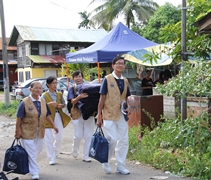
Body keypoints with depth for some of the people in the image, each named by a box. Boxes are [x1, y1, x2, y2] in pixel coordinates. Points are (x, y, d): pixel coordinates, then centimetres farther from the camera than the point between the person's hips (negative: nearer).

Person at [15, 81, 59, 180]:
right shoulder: (24, 102, -15)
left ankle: (28, 165, 40)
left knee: (38, 150, 17)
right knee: (31, 152, -1)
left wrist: (53, 125, 13)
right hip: (27, 132, -6)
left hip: (40, 131, 6)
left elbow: (47, 115, 13)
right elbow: (19, 118, -12)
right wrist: (18, 131, -11)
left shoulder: (43, 102, 3)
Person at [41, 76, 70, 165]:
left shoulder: (59, 94, 8)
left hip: (58, 116, 4)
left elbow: (64, 104, 17)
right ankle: (52, 158, 2)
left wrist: (61, 105, -5)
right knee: (49, 139, -6)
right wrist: (49, 104, -26)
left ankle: (55, 151, 39)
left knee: (59, 137, 10)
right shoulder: (44, 95, -4)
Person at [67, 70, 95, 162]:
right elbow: (73, 101, -10)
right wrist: (79, 97, -32)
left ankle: (86, 156, 12)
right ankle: (74, 150, 30)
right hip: (78, 114, -1)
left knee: (88, 136, 1)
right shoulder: (72, 89, 3)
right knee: (78, 136, -1)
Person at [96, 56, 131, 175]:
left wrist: (128, 107, -2)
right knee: (112, 140, -7)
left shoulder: (125, 81, 11)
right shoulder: (107, 79, -5)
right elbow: (102, 98, -5)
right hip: (109, 115, -6)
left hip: (122, 115, 6)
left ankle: (120, 166, 20)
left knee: (124, 141, 7)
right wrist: (99, 116, -8)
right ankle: (106, 162, 18)